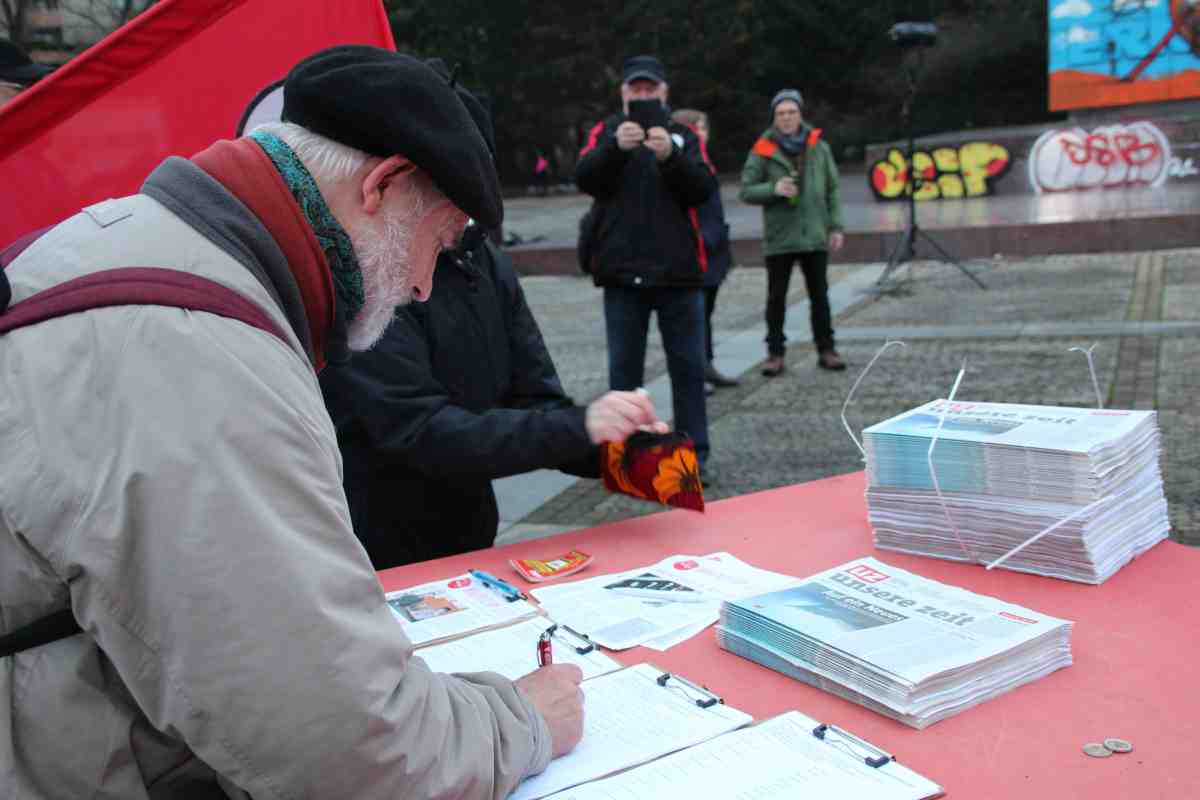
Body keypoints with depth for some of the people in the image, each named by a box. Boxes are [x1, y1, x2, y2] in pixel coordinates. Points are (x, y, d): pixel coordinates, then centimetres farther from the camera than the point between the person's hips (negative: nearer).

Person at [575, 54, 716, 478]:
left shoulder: (683, 136, 9)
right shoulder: (606, 132, 8)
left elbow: (704, 188, -6)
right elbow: (584, 178, -9)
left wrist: (670, 155, -24)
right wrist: (616, 147, -28)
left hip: (677, 271, 1)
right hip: (622, 272, 0)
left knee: (688, 365, 4)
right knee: (624, 367, 5)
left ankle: (695, 453, 12)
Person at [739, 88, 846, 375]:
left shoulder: (818, 147, 5)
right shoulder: (763, 150, -2)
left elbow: (832, 190, 8)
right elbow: (745, 191, -1)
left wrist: (835, 226, 2)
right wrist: (773, 189, -18)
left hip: (814, 235, 2)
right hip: (778, 238, -2)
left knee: (819, 295, 8)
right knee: (776, 298, 5)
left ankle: (826, 349, 17)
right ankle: (775, 353, 13)